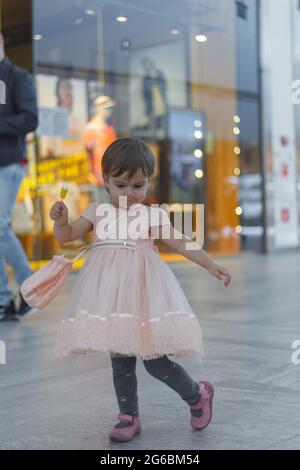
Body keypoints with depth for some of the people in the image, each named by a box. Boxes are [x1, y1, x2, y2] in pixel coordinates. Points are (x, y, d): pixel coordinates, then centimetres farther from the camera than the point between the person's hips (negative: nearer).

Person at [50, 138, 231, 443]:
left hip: (141, 292, -3)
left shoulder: (152, 215, 3)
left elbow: (181, 244, 3)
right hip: (110, 298, 3)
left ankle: (198, 395, 22)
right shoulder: (97, 212, 9)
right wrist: (60, 219, -16)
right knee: (120, 360, 7)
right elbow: (66, 236, 6)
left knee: (154, 359, -2)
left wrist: (211, 266, -4)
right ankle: (129, 417, 21)